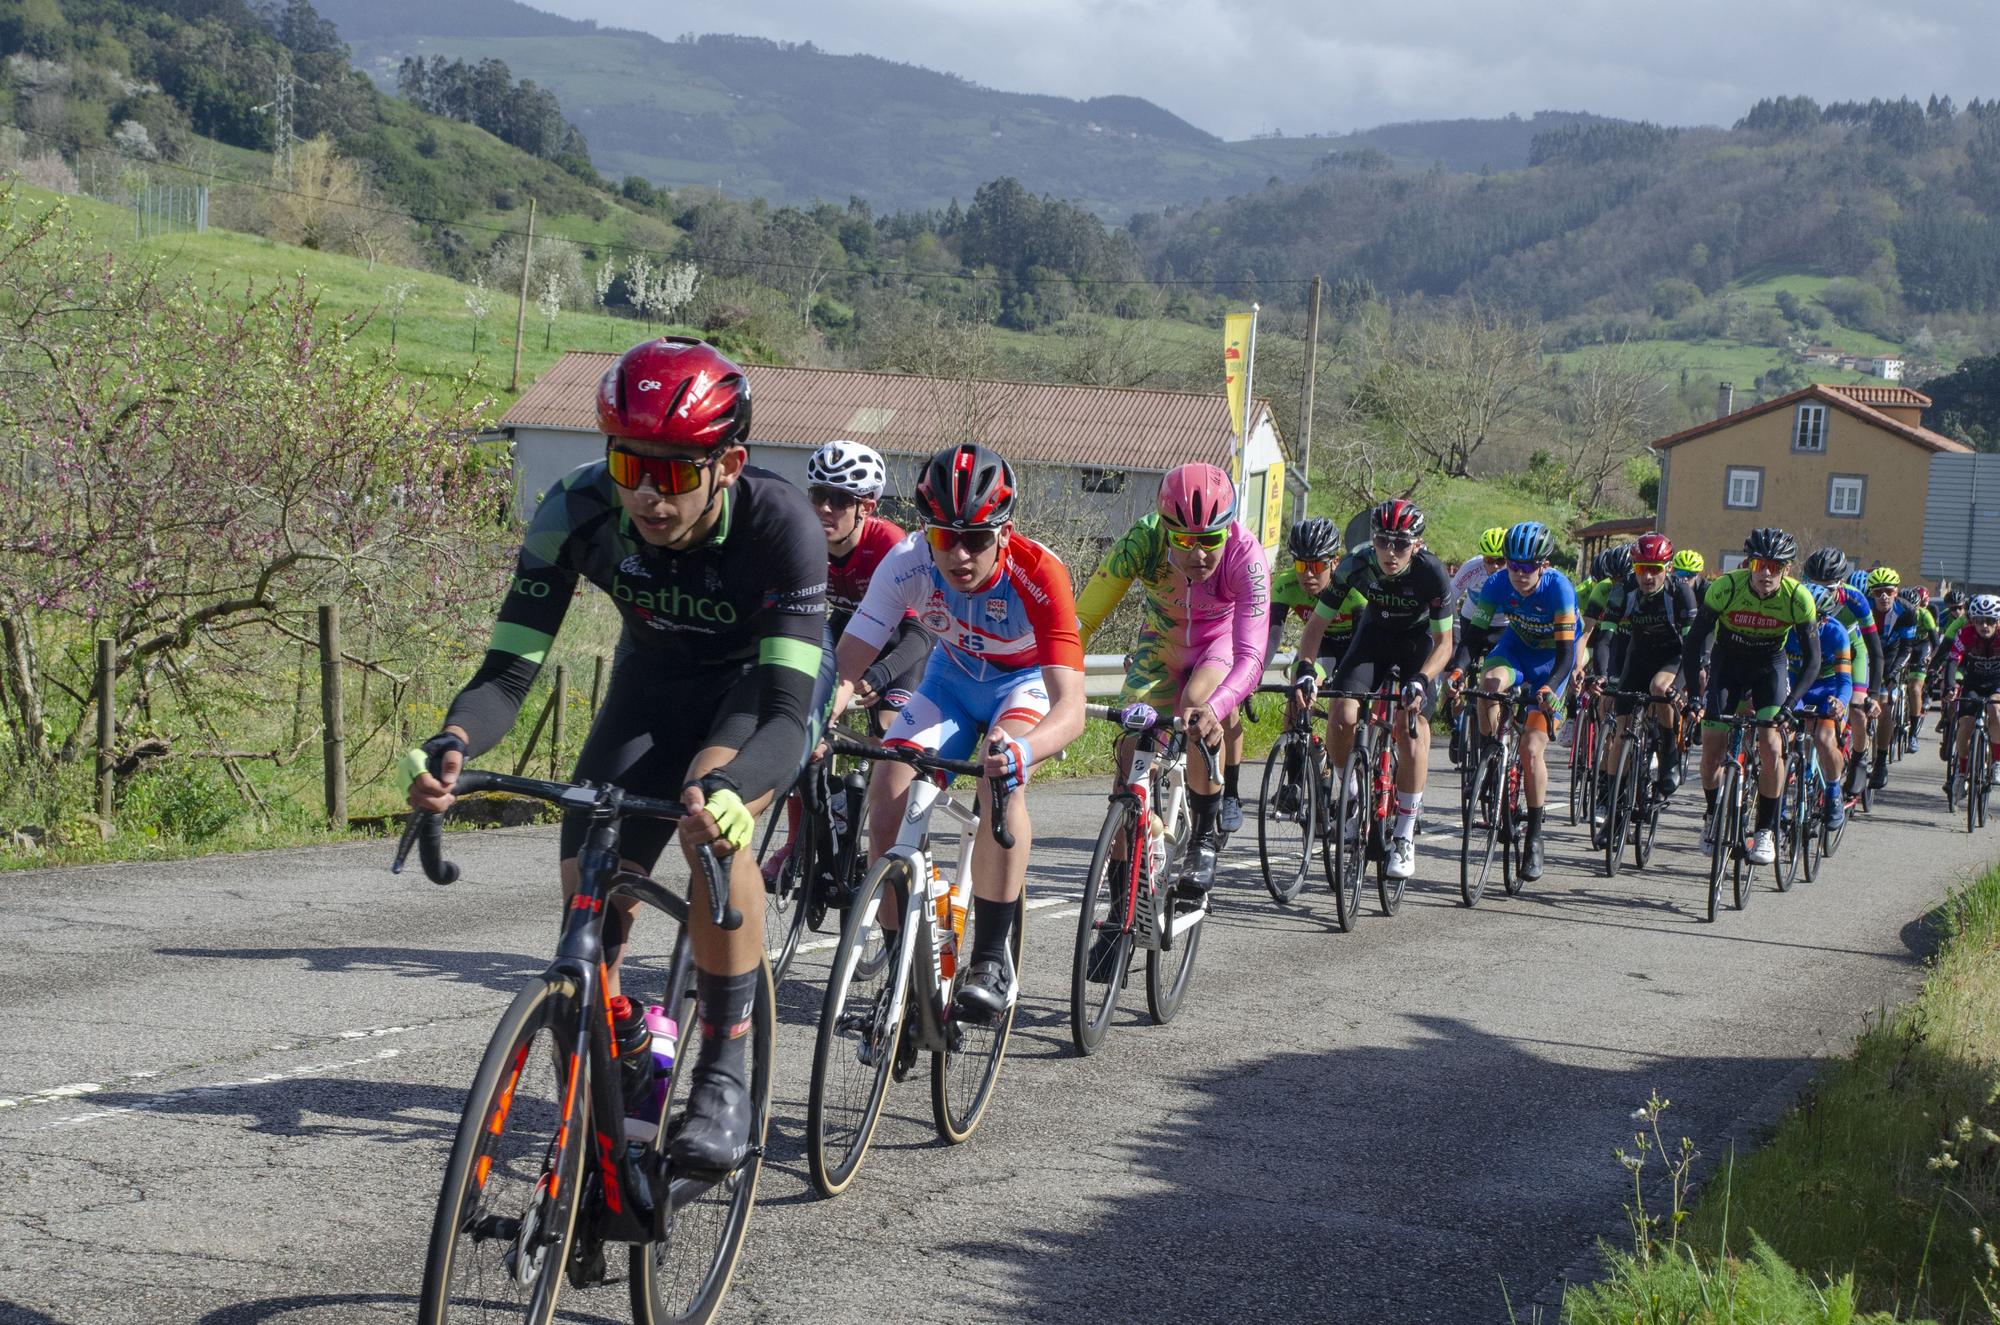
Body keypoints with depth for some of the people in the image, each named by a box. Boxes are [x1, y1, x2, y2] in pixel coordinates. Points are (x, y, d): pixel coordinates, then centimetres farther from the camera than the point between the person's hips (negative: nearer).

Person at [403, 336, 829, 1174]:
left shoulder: (779, 523, -35)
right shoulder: (580, 512, -28)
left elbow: (787, 707, -42)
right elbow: (510, 669, -28)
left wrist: (726, 792, -63)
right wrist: (452, 746, -50)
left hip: (761, 684, -3)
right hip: (654, 684, 4)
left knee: (715, 824, -33)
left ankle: (724, 1074, -20)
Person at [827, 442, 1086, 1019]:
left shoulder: (1039, 573, -36)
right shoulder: (908, 562, -29)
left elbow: (1070, 707, -44)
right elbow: (845, 666, -29)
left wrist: (1024, 749, -65)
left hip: (1027, 681, -3)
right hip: (952, 679, 3)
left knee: (1001, 778, -33)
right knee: (885, 803, -16)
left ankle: (993, 961, -22)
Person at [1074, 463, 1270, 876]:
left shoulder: (1245, 556, -36)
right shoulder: (1143, 540, -34)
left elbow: (1251, 656, -44)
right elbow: (1083, 617, -37)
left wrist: (1214, 709, -62)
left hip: (1220, 639, -2)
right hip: (1162, 642, 2)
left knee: (1197, 707, -31)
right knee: (1133, 750, -10)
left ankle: (1206, 838, -12)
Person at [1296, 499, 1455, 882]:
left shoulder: (1431, 572, -31)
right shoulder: (1356, 566, -27)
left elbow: (1443, 643, -25)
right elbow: (1317, 624, -20)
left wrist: (1421, 681, -43)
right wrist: (1306, 668, -37)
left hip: (1418, 640, -2)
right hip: (1374, 634, 2)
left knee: (1412, 719, -24)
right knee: (1342, 713, -21)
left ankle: (1405, 836, -18)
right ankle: (1351, 796, 7)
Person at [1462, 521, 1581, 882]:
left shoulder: (1558, 588, -30)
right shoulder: (1498, 584, -21)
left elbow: (1566, 651, -32)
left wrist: (1550, 688, -49)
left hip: (1551, 661, -3)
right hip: (1516, 648, 3)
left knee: (1532, 750, -11)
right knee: (1489, 683, -35)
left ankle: (1534, 837, 2)